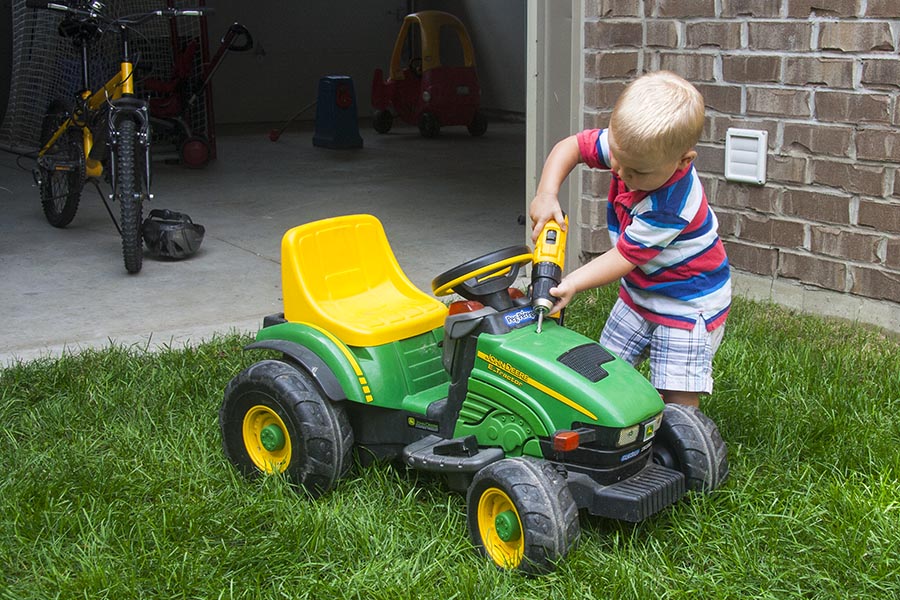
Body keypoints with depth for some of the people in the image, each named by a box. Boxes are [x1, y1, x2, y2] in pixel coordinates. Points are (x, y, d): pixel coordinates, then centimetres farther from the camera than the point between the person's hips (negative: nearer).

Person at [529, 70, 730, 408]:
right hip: (639, 292, 8)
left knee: (678, 401, -12)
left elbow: (625, 257, -27)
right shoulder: (630, 144, -16)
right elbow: (569, 147, -3)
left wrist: (572, 283, -33)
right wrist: (546, 194, -17)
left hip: (688, 304, -8)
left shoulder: (669, 206, -35)